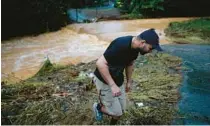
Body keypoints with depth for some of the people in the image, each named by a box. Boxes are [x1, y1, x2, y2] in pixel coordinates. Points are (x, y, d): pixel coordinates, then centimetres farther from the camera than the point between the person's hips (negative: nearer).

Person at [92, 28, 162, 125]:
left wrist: (129, 81, 18)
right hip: (104, 81, -8)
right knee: (116, 112, -2)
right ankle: (98, 107, 24)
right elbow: (100, 63, -34)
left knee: (121, 110, 14)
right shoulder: (121, 45, -33)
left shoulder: (135, 48, -5)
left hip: (118, 81, 8)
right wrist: (112, 85, -34)